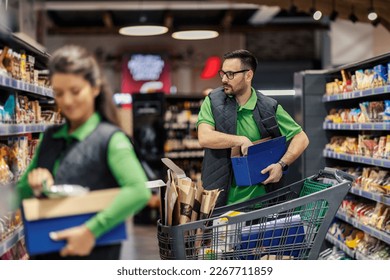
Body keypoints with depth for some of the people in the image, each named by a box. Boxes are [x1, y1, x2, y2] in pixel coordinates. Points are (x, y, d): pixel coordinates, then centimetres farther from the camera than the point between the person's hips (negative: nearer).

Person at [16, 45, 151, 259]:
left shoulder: (110, 139, -10)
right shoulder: (49, 138, 9)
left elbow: (140, 192, -25)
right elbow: (20, 195, 16)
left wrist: (91, 230, -26)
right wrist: (33, 184, -7)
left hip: (92, 253, -6)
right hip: (46, 257, 6)